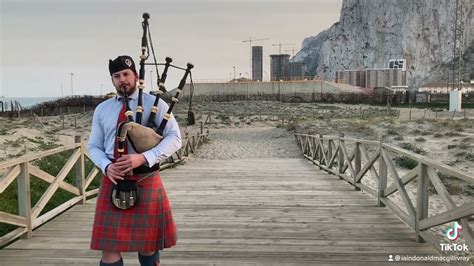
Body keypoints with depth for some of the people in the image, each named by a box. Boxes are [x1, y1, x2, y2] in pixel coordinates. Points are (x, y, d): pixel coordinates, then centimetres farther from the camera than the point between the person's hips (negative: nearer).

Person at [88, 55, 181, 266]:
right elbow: (93, 146, 11)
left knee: (148, 244, 10)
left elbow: (174, 138, -10)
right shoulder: (102, 109, 10)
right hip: (112, 181, 3)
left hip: (145, 181, -2)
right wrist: (106, 166, -11)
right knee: (109, 247, 4)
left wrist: (144, 158, -23)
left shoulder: (155, 104, -2)